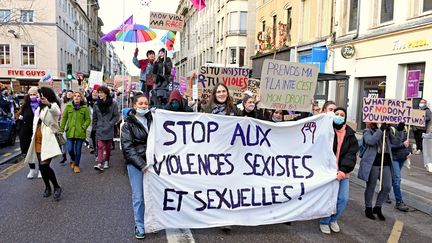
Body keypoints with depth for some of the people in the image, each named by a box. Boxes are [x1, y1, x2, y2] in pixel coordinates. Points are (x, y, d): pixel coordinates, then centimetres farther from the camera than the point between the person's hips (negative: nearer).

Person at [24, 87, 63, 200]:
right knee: (42, 167, 10)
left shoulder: (53, 106, -5)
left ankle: (57, 187, -3)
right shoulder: (39, 107, 19)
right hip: (38, 141, 8)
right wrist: (33, 137, 22)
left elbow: (57, 112, -31)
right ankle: (47, 187, 26)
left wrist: (48, 104, -51)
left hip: (47, 141, -8)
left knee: (44, 165, -19)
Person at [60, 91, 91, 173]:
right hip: (70, 132, 1)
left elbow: (88, 119, 2)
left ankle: (76, 165, 25)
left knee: (78, 150, 5)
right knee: (70, 149, -3)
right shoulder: (68, 106, 2)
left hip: (80, 132, -1)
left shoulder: (85, 107, -2)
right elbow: (64, 117, 6)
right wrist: (61, 129, 2)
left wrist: (83, 127, -10)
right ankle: (73, 160, 30)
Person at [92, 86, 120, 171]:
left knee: (108, 147, 10)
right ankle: (100, 164, -14)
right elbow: (94, 118, 11)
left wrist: (110, 123, -11)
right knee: (100, 146, -8)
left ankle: (106, 162, 25)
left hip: (109, 129, -1)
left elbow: (117, 116, -3)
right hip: (100, 129, 1)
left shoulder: (113, 104, -5)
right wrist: (95, 128, 8)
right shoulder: (96, 105, 4)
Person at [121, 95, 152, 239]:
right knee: (138, 196, 1)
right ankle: (139, 226, 16)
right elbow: (128, 148, -8)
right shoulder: (128, 125, -1)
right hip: (135, 164, -2)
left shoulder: (152, 120, 8)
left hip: (150, 162, 3)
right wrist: (142, 165, -16)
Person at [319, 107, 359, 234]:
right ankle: (324, 222, 18)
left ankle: (333, 220, 28)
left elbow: (351, 154, -4)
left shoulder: (350, 135, 5)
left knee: (343, 198, 4)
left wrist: (343, 170, -16)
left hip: (343, 172, 3)